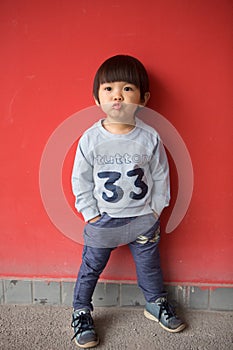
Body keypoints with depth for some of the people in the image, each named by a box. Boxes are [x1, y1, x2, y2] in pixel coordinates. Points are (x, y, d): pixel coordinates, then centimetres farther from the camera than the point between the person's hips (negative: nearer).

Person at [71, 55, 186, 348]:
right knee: (90, 268, 14)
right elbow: (81, 181, -5)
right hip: (102, 220, -1)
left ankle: (156, 304, 48)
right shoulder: (90, 139, -13)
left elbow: (161, 177, -1)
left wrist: (154, 211, -1)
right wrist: (91, 215, -7)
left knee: (149, 265, 21)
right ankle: (81, 313, 39)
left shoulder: (150, 138, -12)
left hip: (143, 219, 1)